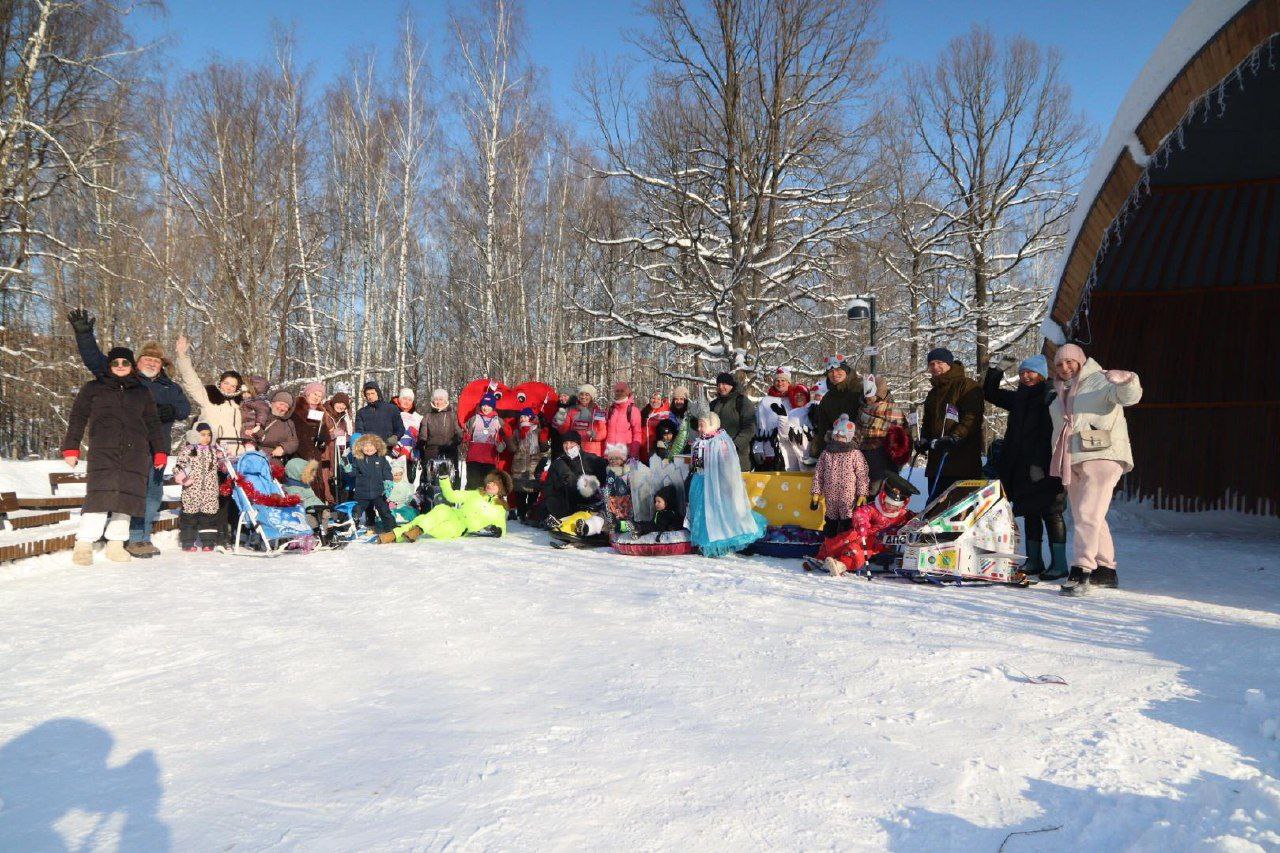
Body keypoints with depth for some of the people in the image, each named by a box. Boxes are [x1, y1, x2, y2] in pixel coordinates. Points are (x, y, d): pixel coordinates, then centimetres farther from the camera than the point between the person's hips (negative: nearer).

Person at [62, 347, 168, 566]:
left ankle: (116, 544, 7)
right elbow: (77, 418, 11)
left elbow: (153, 424, 20)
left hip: (135, 452, 3)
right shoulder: (93, 388, 15)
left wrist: (160, 451, 12)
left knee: (128, 495, -2)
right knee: (101, 493, -17)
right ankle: (84, 544, -13)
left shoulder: (142, 392, 20)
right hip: (103, 449, -3)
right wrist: (71, 448, 2)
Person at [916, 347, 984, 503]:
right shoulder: (933, 393, 23)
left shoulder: (968, 386, -2)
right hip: (937, 460, 8)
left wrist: (955, 438, -23)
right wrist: (923, 440, 12)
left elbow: (972, 417, -13)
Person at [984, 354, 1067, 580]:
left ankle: (1059, 563, 0)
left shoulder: (1051, 398, -8)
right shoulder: (1018, 398, 15)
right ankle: (1033, 560, 19)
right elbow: (990, 394, 27)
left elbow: (1051, 434, -16)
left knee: (1050, 512, -5)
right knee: (1030, 513, 12)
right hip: (1022, 467, 8)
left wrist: (1040, 463, -21)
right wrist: (996, 370, 15)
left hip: (1045, 468, -8)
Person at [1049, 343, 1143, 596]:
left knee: (1088, 515, -17)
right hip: (1071, 462, 8)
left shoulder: (1100, 380, -1)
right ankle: (1106, 570, 21)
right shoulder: (1061, 392, 22)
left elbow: (1129, 396, -18)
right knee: (1085, 517, 11)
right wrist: (1057, 461, 25)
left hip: (1101, 456, -8)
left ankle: (1081, 571, -20)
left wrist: (1128, 381, -39)